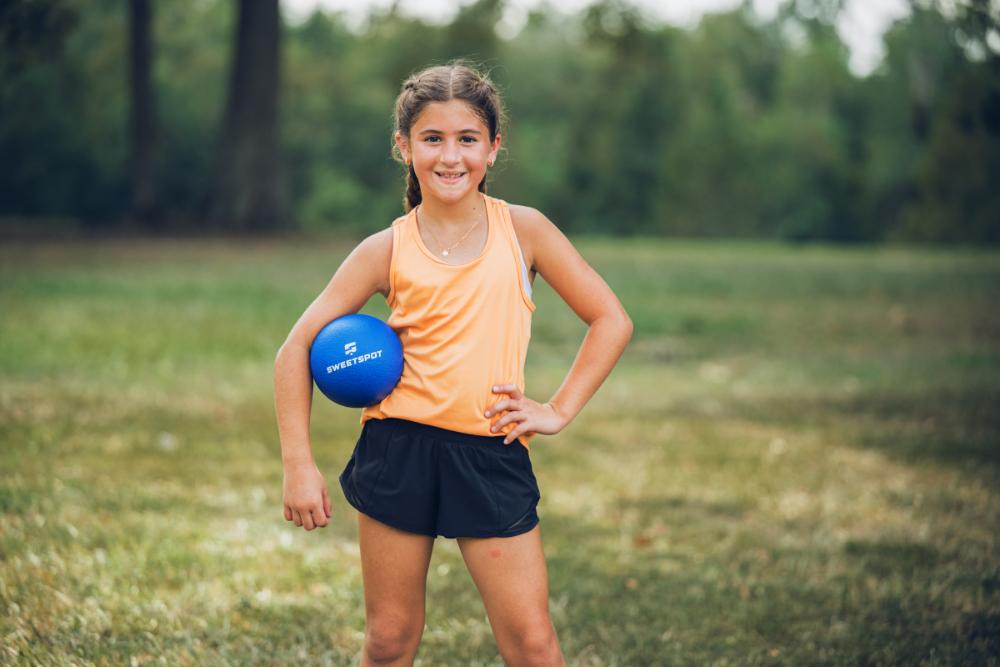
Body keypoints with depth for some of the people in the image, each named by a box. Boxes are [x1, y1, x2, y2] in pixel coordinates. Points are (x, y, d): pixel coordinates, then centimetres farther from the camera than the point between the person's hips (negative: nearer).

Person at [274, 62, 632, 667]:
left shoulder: (523, 230, 0)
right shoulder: (388, 251, -1)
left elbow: (611, 321, 6)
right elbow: (297, 349, 1)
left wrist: (559, 411, -1)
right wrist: (299, 466, -5)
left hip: (493, 458, 0)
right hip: (399, 451, 0)